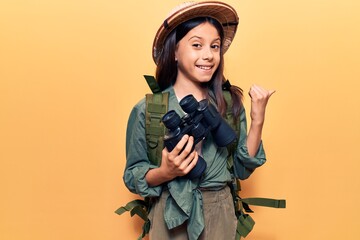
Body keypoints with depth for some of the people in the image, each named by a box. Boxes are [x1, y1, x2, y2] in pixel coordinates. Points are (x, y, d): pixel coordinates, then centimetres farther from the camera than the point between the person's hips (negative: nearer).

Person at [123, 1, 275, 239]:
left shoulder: (230, 103, -4)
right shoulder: (147, 110, -11)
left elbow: (242, 168, -1)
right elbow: (133, 177, -6)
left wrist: (258, 120, -10)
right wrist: (165, 173, -24)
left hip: (221, 217, 2)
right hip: (170, 219, -2)